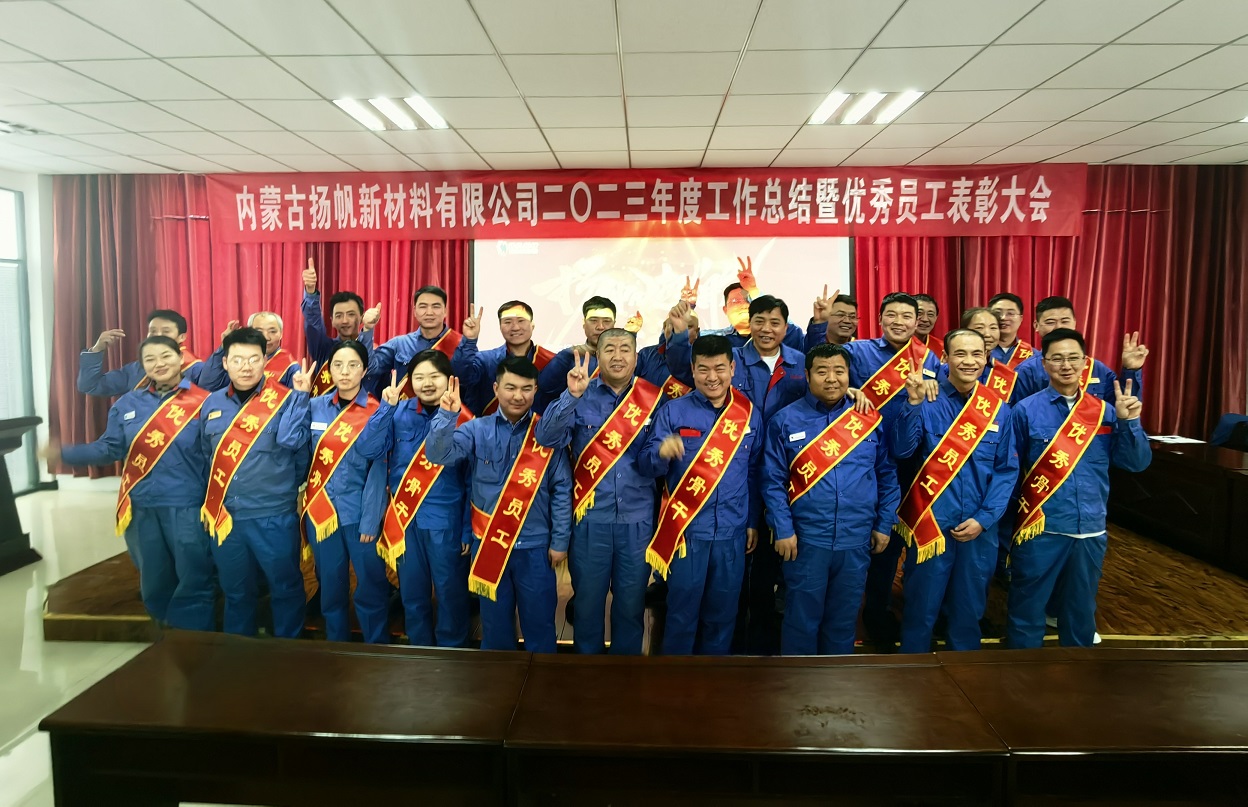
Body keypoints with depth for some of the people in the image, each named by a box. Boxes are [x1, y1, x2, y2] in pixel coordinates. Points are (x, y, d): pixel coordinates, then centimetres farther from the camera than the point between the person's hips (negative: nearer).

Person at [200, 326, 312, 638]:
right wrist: (212, 502, 16)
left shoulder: (285, 399, -7)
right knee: (235, 591, 19)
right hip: (224, 515, 4)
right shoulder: (212, 403, 7)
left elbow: (291, 441, -24)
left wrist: (301, 394, -26)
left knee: (285, 588, 9)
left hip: (273, 515, -4)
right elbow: (208, 454, 18)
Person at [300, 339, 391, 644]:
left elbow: (378, 468, -9)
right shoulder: (316, 406, 5)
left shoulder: (377, 410, -5)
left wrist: (371, 519, -14)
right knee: (330, 587, 14)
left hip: (359, 511, -3)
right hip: (321, 510, 3)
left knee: (371, 587, 4)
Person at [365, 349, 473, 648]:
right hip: (404, 519, 3)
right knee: (412, 594, 16)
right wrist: (386, 407, -18)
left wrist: (468, 530, -6)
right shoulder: (399, 412, 2)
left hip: (446, 522, -3)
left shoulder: (462, 419, -6)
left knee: (450, 593, 8)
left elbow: (472, 480, -4)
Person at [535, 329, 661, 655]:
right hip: (590, 518, -1)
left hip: (638, 519, 1)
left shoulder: (653, 398, 1)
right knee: (588, 600, 12)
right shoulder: (580, 396, -1)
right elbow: (546, 438, -16)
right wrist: (572, 396, -27)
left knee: (631, 602, 13)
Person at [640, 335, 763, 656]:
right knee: (682, 611, 6)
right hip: (687, 530, -2)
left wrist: (753, 522, 10)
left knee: (722, 612, 14)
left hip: (732, 532, 3)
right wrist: (661, 453, -30)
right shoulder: (673, 411, -4)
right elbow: (647, 466, -8)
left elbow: (754, 473, 11)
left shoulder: (750, 414, 4)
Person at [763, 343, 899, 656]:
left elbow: (887, 474, 8)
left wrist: (884, 524, 5)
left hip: (857, 540, 3)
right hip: (806, 540, -2)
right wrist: (783, 530, -10)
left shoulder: (870, 418, 3)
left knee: (844, 619, 16)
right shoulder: (786, 420, -3)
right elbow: (773, 481, -5)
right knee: (802, 619, 8)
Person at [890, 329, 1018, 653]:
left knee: (969, 609, 16)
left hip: (979, 527, 3)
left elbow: (1007, 469, 3)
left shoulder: (998, 407, 2)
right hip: (931, 523, -3)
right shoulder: (927, 400, -5)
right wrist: (913, 403, -27)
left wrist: (983, 518, -6)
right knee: (921, 608, 8)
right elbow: (901, 449, -17)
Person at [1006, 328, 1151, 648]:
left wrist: (1129, 421, -12)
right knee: (1027, 614, 6)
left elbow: (1136, 463, 2)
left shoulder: (1105, 411, 5)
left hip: (1090, 532, 4)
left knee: (1081, 614, 18)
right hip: (1040, 531, -3)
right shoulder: (1026, 410, -5)